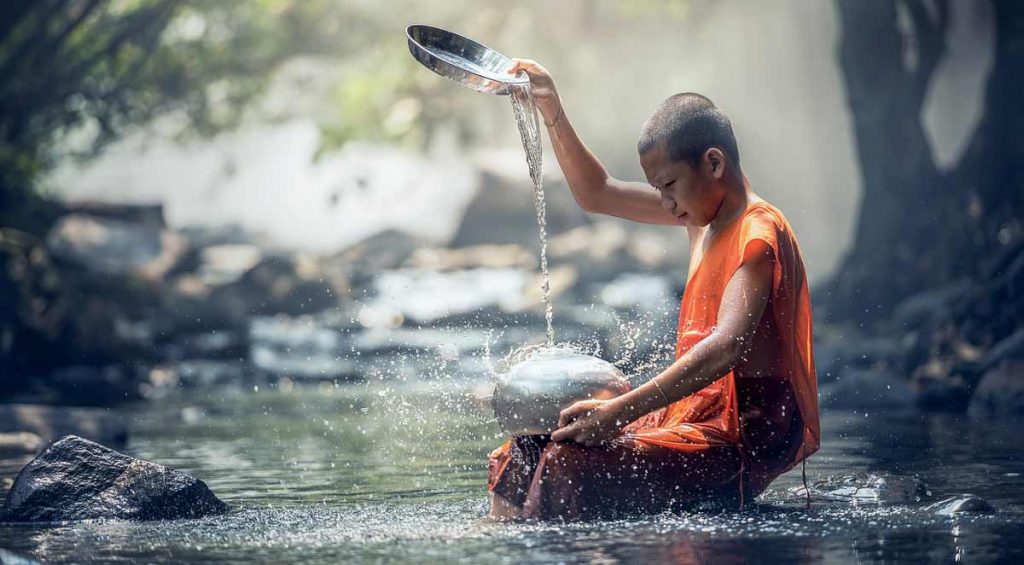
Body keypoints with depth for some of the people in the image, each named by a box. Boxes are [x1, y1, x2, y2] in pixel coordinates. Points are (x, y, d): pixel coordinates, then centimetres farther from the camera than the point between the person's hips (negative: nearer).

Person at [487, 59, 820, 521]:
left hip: (746, 436, -10)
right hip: (700, 415, 10)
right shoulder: (705, 212, 14)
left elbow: (727, 347, -30)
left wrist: (620, 410, -36)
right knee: (522, 458, 1)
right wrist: (552, 114, 13)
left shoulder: (759, 233, -15)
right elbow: (598, 195, 26)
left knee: (571, 466, -27)